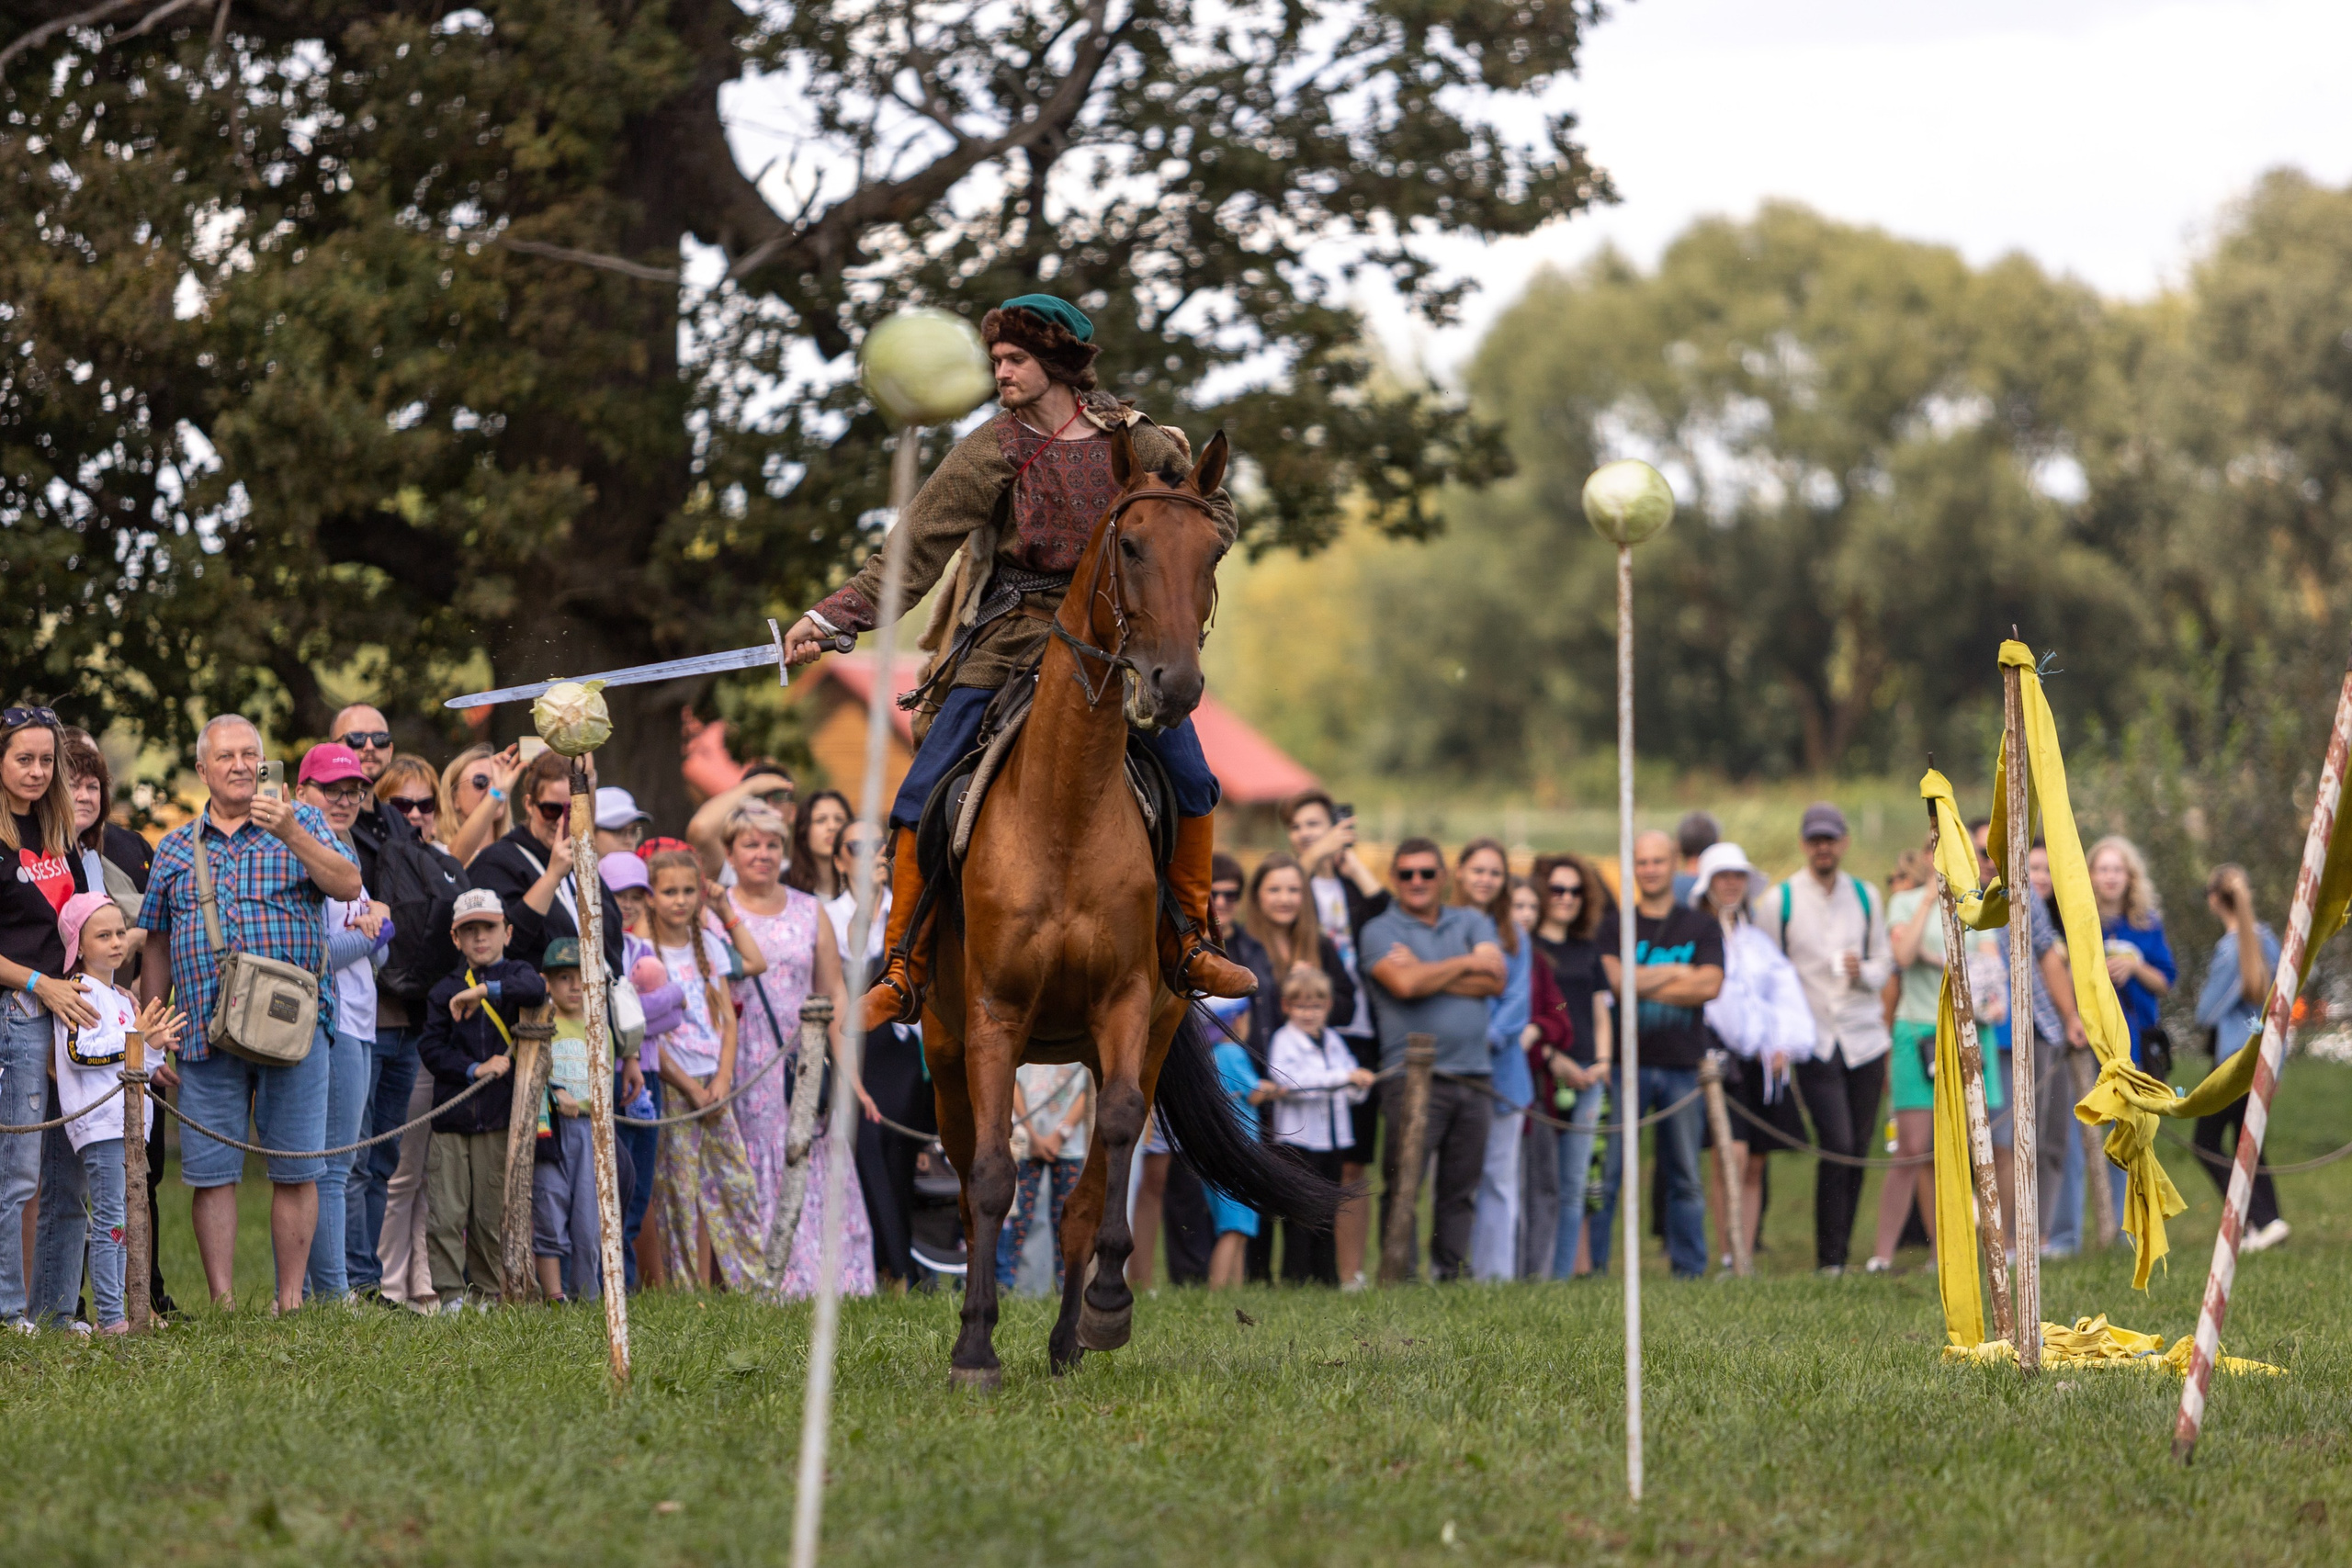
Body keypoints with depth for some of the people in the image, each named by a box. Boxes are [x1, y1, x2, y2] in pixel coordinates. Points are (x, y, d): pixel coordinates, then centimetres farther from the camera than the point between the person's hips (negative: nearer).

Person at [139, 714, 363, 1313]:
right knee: (210, 1170, -1)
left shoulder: (301, 822, 7)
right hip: (207, 1032, 2)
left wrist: (289, 834, -20)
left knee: (294, 1168, -1)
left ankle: (291, 1299, 5)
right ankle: (222, 1302, 3)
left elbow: (349, 884, -8)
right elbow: (155, 948, 16)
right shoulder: (175, 848, 13)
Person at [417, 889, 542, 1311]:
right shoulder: (445, 990, 11)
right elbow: (430, 1047, 2)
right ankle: (450, 1294, -4)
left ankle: (486, 1293, 11)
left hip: (498, 1117, -1)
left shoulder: (514, 975, 7)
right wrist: (475, 1068, -11)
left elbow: (535, 990, -18)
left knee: (491, 1214, 2)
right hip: (451, 1114, 1)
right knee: (446, 1213, -6)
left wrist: (483, 991, -20)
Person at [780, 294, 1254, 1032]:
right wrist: (832, 618, -14)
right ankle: (904, 972, 0)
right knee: (922, 797, -10)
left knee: (1190, 781, -7)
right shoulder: (990, 453, -5)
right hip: (1011, 638, -1)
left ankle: (1188, 944, 13)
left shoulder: (1133, 439, -2)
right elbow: (916, 550, -6)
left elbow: (1213, 513, 10)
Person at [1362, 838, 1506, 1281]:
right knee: (1403, 1187, -9)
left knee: (1461, 1189, 6)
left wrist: (1426, 975, -7)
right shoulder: (1380, 930, 5)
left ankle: (1452, 1274, 11)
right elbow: (1405, 984, -14)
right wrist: (1465, 965, 0)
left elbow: (1495, 980, -1)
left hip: (1473, 1075, 4)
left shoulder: (1472, 922, 16)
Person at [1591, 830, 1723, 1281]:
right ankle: (1592, 1265, -1)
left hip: (1684, 1065, 1)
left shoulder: (1702, 928, 11)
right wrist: (1676, 974, -6)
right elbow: (1614, 978, -9)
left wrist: (1643, 983, -8)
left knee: (1685, 1176, 5)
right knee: (1607, 1175, -5)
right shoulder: (1614, 925, 8)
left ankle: (1690, 1269, 10)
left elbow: (1710, 985, -5)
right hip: (1627, 1062, -1)